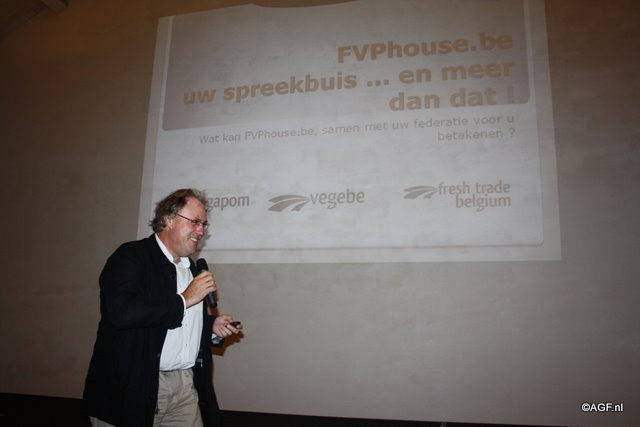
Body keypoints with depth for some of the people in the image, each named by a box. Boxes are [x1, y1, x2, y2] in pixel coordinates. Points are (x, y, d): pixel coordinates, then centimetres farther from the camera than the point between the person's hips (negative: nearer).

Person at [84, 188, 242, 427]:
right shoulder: (131, 256, -9)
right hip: (133, 387, -6)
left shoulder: (191, 267, 14)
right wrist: (184, 300, -19)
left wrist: (212, 326, 4)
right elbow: (121, 312, -26)